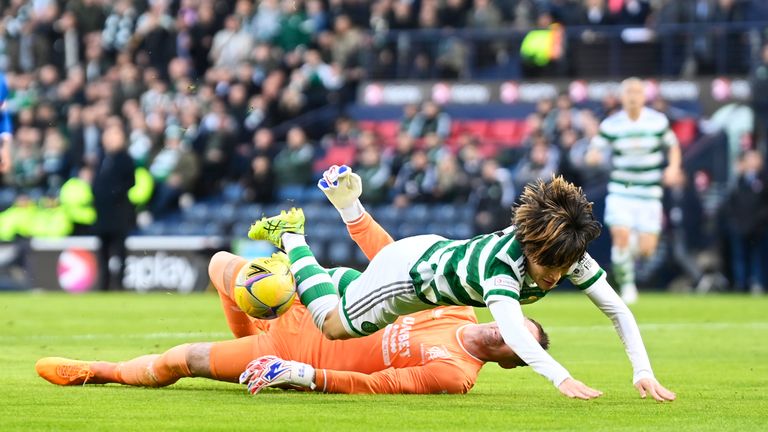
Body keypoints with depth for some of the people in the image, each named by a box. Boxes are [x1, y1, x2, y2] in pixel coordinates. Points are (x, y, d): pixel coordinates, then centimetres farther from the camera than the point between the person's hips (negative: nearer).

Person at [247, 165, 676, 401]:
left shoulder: (569, 253, -29)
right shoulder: (501, 261, -47)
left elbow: (619, 310, -25)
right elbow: (512, 332, -62)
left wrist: (644, 372, -39)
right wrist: (561, 378, -77)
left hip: (439, 250, 7)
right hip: (409, 271, -7)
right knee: (333, 325, 16)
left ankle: (348, 201, 44)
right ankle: (291, 236, 31)